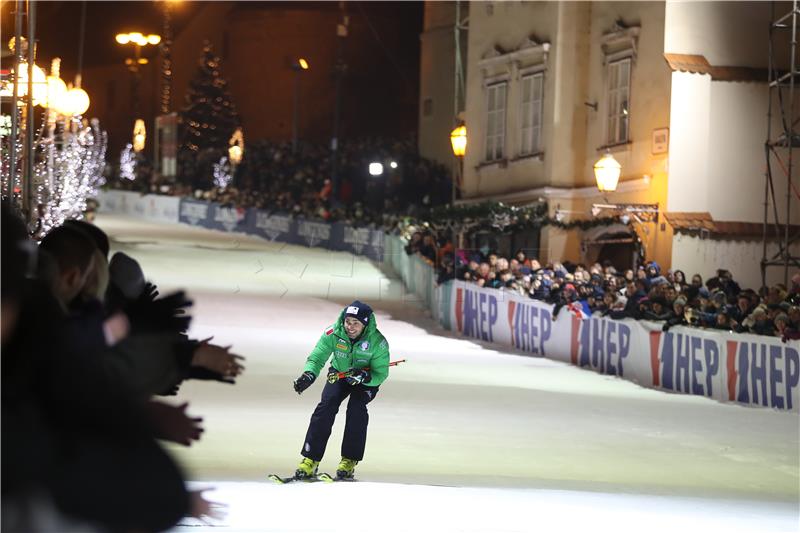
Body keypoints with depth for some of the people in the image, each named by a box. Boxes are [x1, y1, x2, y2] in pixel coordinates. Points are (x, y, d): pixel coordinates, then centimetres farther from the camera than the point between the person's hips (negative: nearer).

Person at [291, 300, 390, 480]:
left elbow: (380, 374, -23)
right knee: (327, 405, -21)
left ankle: (349, 461, -17)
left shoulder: (377, 342, -29)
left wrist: (364, 376, -44)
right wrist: (308, 375, -47)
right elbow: (317, 358, -26)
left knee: (356, 407, -28)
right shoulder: (334, 333, -25)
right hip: (339, 373, 2)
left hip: (368, 380, -2)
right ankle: (311, 459, -19)